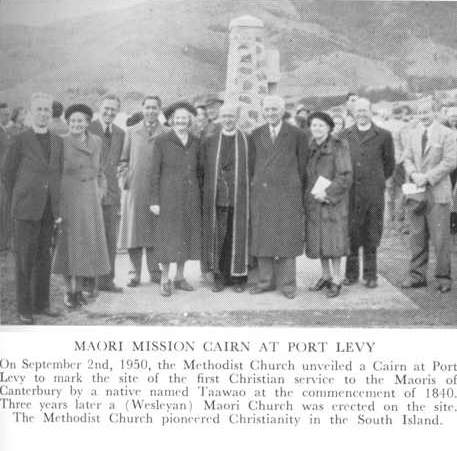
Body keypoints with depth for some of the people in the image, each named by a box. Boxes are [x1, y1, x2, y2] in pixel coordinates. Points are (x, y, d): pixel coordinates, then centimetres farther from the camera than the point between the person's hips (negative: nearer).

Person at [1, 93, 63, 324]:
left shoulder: (58, 141, 10)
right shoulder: (20, 140, -4)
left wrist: (57, 205, 10)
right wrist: (19, 199, 6)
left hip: (49, 209, 4)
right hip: (27, 209, -4)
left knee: (44, 258, 10)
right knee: (24, 259, -1)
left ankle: (41, 304, 20)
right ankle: (24, 309, 7)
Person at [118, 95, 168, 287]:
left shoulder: (167, 134, 6)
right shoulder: (131, 132, 11)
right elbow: (123, 159, 13)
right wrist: (124, 178, 0)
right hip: (133, 189, 1)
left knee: (155, 230, 4)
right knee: (133, 230, 2)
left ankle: (154, 271, 14)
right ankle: (135, 273, 10)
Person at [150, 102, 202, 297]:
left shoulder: (195, 142, 9)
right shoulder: (162, 141, -2)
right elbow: (155, 172, -2)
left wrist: (199, 196, 8)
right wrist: (154, 200, -7)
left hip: (191, 197, 4)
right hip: (169, 195, -4)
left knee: (187, 235, 6)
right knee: (168, 236, -2)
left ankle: (180, 277, 18)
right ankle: (165, 279, 8)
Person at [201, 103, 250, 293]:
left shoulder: (247, 141, 3)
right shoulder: (210, 142, 8)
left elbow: (251, 171, 2)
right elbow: (204, 171, 9)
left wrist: (250, 197, -4)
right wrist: (206, 196, 2)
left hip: (239, 197, -1)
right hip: (216, 197, 2)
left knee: (238, 237, 3)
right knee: (217, 237, 4)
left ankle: (238, 277, 14)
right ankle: (219, 277, 14)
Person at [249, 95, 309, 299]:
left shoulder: (297, 135, 2)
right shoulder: (256, 135, 11)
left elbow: (303, 165, 4)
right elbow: (252, 164, 14)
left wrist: (299, 191, 3)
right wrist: (254, 184, 8)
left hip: (287, 192, -3)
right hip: (261, 192, 3)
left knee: (287, 237, -1)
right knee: (262, 237, 5)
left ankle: (287, 283, 7)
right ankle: (266, 280, 14)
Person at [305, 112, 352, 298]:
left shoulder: (339, 147, -7)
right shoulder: (309, 148, 10)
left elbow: (345, 176, -12)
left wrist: (328, 192, -18)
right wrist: (309, 193, 2)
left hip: (333, 201, -5)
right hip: (313, 201, 5)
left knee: (333, 239, -4)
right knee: (317, 240, 8)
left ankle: (336, 280, 5)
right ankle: (326, 276, 20)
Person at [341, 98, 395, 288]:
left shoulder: (383, 135, 4)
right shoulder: (345, 135, 9)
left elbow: (390, 164, 12)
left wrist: (378, 180, 11)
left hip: (374, 193, -1)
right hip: (350, 192, 1)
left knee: (372, 235, 4)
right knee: (351, 233, 4)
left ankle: (370, 275, 13)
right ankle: (351, 273, 15)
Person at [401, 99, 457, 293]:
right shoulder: (414, 135, 14)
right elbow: (407, 158, 14)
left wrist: (427, 177, -15)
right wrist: (414, 174, -7)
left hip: (437, 193, -5)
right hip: (416, 193, 5)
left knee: (440, 238, -1)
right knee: (417, 237, 8)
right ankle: (417, 275, 17)